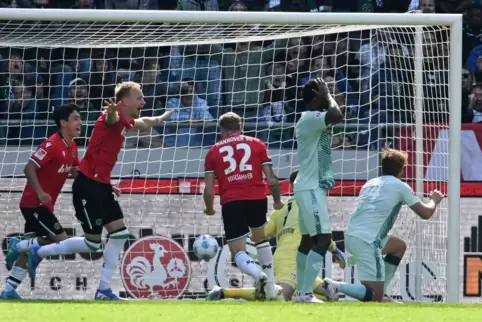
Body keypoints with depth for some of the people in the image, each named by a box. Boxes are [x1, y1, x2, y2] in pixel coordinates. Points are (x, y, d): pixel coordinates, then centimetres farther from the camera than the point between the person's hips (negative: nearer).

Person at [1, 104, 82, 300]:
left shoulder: (72, 147, 8)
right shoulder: (52, 144, -19)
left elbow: (76, 173, 20)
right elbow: (29, 168, -21)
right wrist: (40, 193, -29)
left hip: (43, 205, 9)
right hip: (34, 203, -9)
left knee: (29, 249, 10)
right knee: (62, 241, -11)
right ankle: (18, 245, 1)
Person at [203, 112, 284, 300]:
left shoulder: (213, 152, 13)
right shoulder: (256, 144, 14)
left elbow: (209, 190, 7)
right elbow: (271, 179, 7)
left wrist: (209, 210, 25)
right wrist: (277, 201, 24)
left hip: (230, 202, -1)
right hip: (257, 198, 2)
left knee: (238, 252, 4)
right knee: (261, 239, 28)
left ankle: (257, 273, -29)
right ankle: (270, 287, 26)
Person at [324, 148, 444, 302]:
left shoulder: (369, 184, 21)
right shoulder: (400, 186, 2)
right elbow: (425, 213, 5)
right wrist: (433, 200, 27)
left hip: (350, 236, 8)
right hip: (366, 241, -8)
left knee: (400, 246, 30)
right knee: (374, 296, -7)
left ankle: (380, 293, 23)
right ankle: (335, 287, -25)